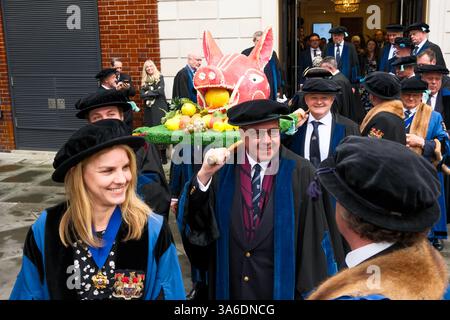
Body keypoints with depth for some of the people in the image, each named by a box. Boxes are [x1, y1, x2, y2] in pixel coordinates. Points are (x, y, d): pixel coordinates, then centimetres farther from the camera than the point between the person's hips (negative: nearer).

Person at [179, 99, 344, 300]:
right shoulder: (223, 167, -6)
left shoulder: (300, 172, -12)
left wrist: (311, 289, -6)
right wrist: (204, 175, -26)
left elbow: (313, 237, -9)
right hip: (229, 285, 2)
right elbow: (192, 221, -11)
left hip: (281, 285, -2)